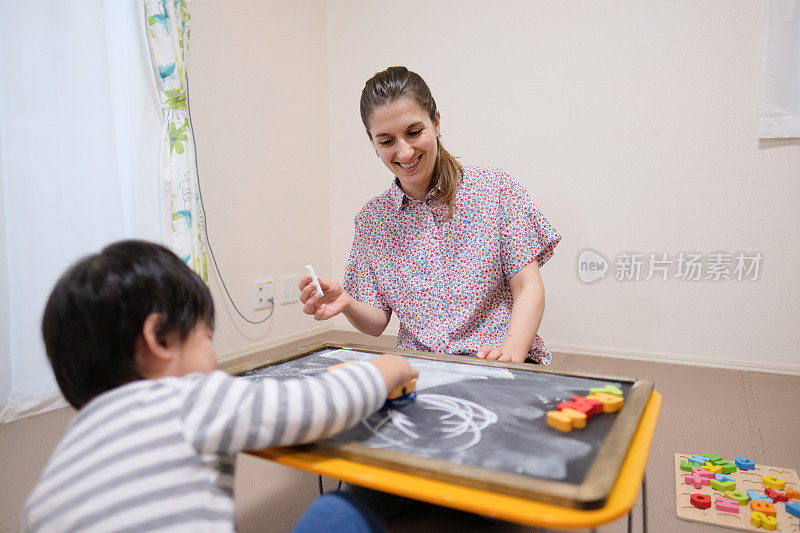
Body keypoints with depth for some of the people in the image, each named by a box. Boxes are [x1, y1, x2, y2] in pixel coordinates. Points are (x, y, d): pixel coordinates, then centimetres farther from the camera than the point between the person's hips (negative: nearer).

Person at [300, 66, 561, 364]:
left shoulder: (496, 189, 0)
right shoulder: (371, 219, 8)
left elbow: (529, 289, -3)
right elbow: (377, 322, 8)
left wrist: (512, 351, -21)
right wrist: (346, 305, -14)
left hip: (498, 367, -1)